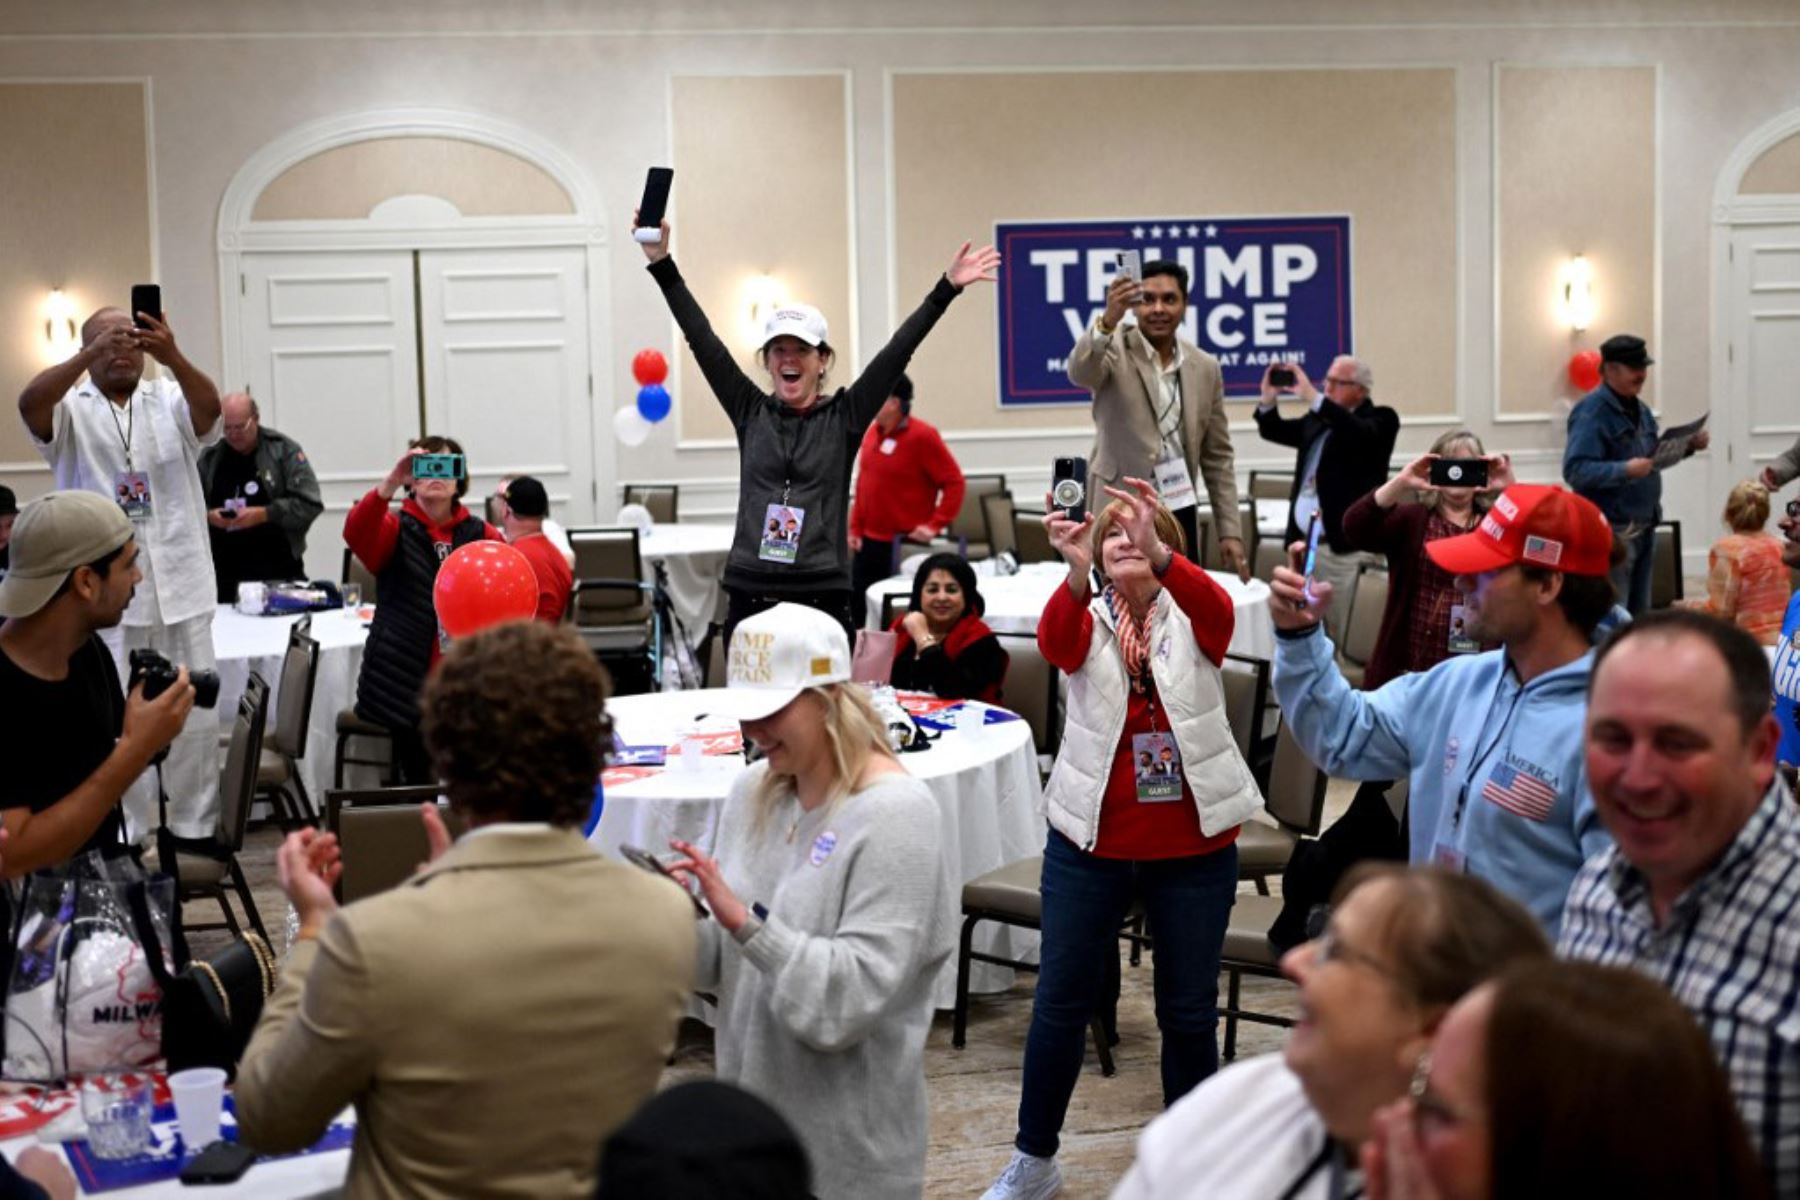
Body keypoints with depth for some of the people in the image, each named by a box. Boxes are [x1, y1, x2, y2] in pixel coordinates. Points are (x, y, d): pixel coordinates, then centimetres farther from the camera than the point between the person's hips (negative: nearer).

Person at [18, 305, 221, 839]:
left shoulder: (171, 400, 7)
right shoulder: (72, 409, 3)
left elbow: (210, 406, -14)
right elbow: (30, 403, -18)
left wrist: (172, 357, -33)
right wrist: (92, 353, -30)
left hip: (180, 589, 2)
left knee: (194, 719, 6)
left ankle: (195, 833, 16)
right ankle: (121, 842, 10)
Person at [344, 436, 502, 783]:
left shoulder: (483, 535, 7)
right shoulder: (396, 530, 2)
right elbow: (356, 532, -19)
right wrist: (392, 481, -34)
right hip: (406, 683, -1)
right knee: (416, 777, 5)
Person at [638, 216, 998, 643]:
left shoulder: (845, 417, 4)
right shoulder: (750, 412, 9)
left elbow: (897, 352, -1)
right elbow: (703, 341, 6)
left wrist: (947, 288, -7)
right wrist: (662, 264, 2)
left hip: (822, 602, -1)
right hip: (749, 600, 2)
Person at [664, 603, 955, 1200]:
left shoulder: (893, 815, -17)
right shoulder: (753, 790, 2)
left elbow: (850, 1000, -23)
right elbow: (725, 964, 7)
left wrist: (745, 922, -28)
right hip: (747, 1108, 6)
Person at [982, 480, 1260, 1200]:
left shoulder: (1191, 618, -2)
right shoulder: (1087, 619, -1)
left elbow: (1219, 611, -27)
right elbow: (1055, 643, -25)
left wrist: (1159, 555, -46)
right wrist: (1077, 572, -45)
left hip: (1193, 848, 0)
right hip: (1090, 843, 1)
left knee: (1189, 1011, 9)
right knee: (1061, 1002, 8)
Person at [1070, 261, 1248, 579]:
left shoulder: (1205, 367, 8)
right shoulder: (1115, 350, -4)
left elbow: (1217, 457, 12)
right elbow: (1079, 372, -28)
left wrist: (1230, 530, 6)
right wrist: (1108, 319, -45)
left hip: (1179, 513, 4)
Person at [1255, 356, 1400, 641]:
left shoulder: (1380, 420, -5)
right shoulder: (1317, 419, 15)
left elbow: (1361, 434, -26)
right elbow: (1273, 431, 21)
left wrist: (1313, 398, -32)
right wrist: (1268, 399, 0)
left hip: (1346, 547, -7)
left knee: (1346, 635, -5)